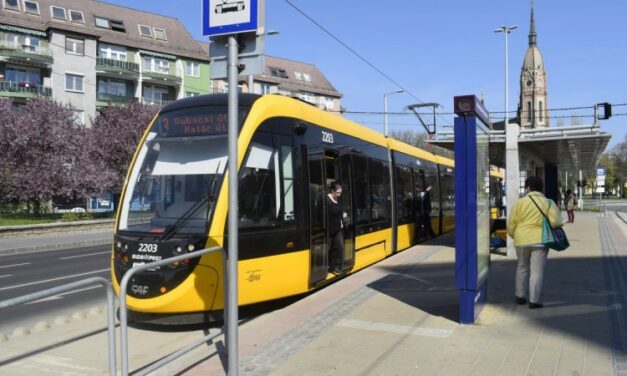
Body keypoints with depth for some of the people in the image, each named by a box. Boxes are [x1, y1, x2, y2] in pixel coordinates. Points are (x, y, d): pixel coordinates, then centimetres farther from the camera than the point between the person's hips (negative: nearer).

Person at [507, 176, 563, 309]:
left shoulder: (519, 202, 0)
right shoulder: (548, 203, -1)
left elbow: (511, 224, 1)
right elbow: (556, 222, -11)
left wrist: (514, 235, 18)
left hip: (522, 240, 2)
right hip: (540, 240, -2)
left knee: (522, 268, 18)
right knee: (537, 271, 2)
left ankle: (520, 296, 25)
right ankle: (534, 301, 2)